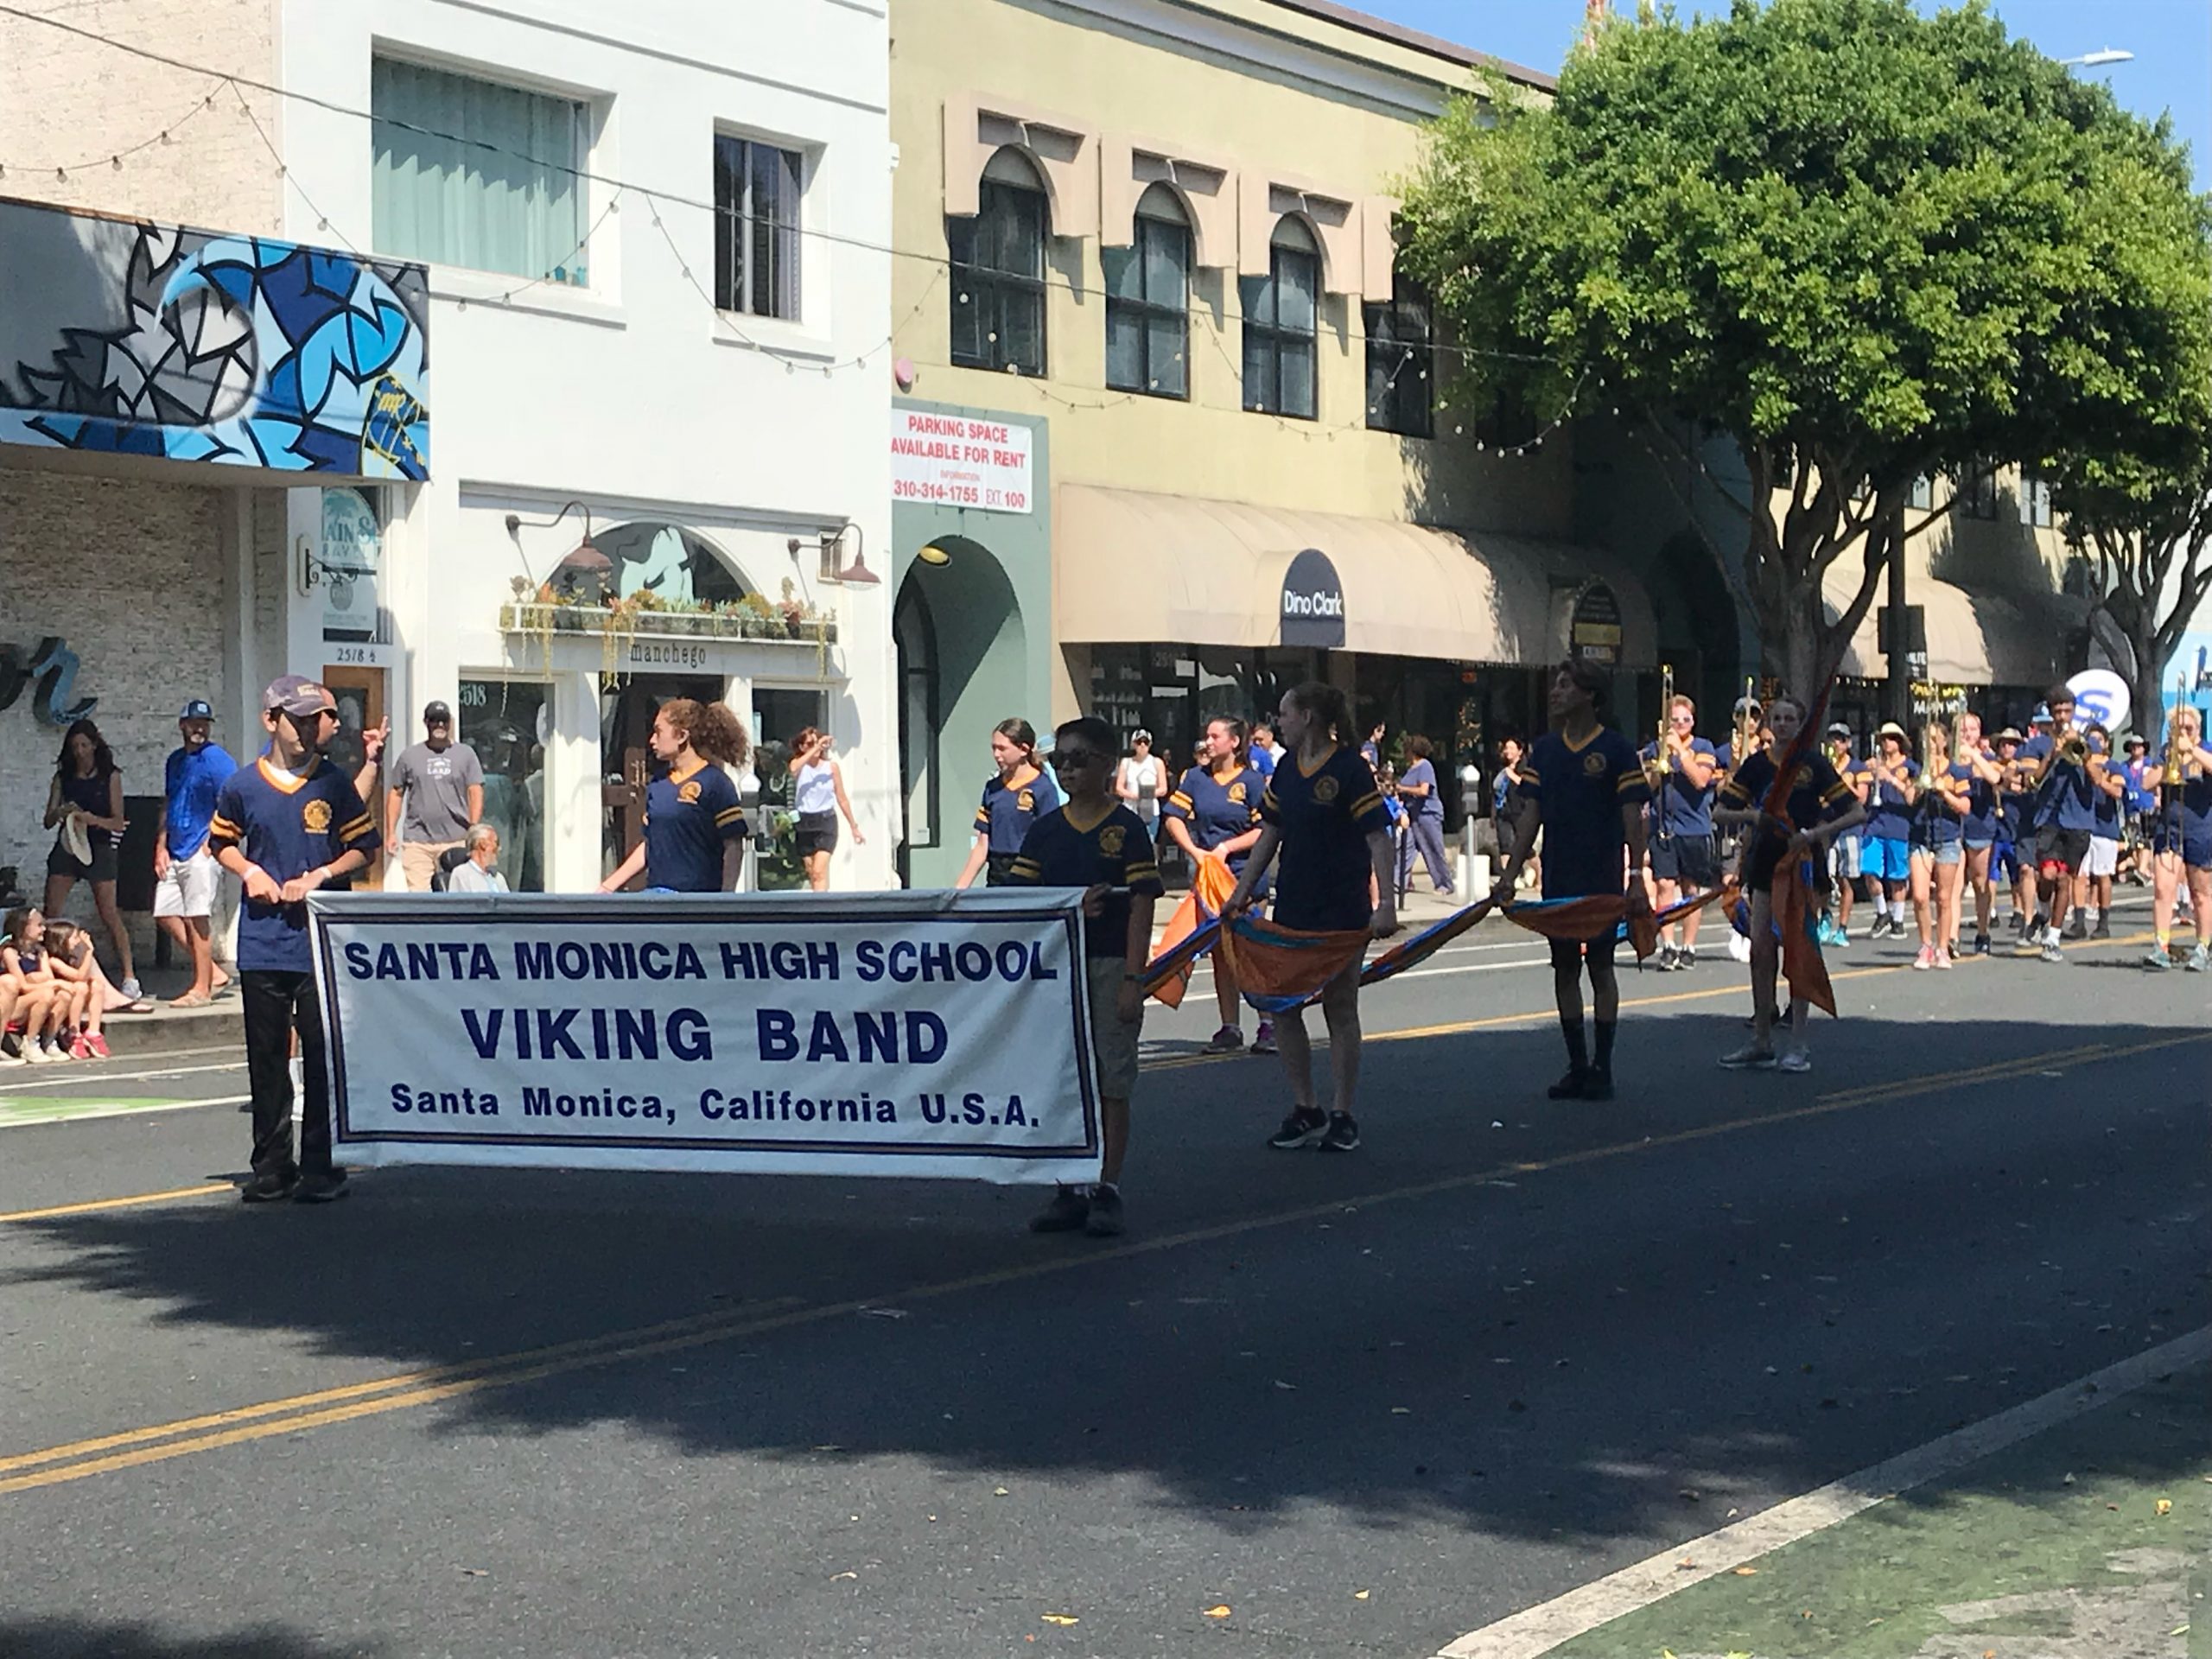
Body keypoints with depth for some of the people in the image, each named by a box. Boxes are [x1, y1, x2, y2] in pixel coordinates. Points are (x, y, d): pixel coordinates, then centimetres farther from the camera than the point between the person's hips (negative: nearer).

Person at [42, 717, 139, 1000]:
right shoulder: (63, 777, 9)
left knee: (109, 915, -7)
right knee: (49, 912, -2)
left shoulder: (110, 776, 1)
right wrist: (62, 812, -15)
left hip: (98, 848, -3)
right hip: (66, 846, 3)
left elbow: (118, 821, -2)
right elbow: (48, 821, 7)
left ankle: (130, 977, -4)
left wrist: (93, 819, -21)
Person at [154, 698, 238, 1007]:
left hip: (201, 853, -9)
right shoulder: (175, 760, 16)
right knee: (165, 915, 8)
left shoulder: (217, 759, -9)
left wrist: (212, 842, -17)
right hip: (175, 853, 9)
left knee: (197, 920, -7)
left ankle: (202, 989, 0)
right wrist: (161, 847, 12)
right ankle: (212, 973, 15)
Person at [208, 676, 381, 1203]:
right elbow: (222, 841, 18)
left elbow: (364, 846, 7)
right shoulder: (242, 785, 4)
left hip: (321, 940, -1)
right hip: (262, 941, 2)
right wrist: (250, 871, 0)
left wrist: (321, 875, -8)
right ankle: (271, 1166, 16)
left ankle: (321, 1166, 4)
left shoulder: (333, 784, 2)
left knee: (322, 1055, -3)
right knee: (266, 1056, 7)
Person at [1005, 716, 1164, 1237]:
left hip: (1110, 965, -4)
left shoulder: (1127, 829, -4)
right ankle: (1070, 1190, 16)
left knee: (1111, 1085, 1)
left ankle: (1107, 1192, 8)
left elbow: (1141, 907, -8)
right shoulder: (1044, 831, 8)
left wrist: (1132, 980, -13)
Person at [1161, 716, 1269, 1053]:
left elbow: (1265, 830, -6)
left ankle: (1268, 1025, -1)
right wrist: (1196, 852, -10)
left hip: (1245, 874, -4)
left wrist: (1226, 848, -13)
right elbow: (1173, 817, 3)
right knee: (1219, 953, 7)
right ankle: (1230, 1028, 13)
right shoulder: (1195, 778, 7)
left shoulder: (1252, 781, -3)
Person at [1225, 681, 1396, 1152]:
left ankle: (1342, 1117, 10)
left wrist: (1386, 903, -22)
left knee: (1340, 1011, 2)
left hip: (1341, 910, -7)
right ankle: (1305, 1111, 16)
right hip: (1292, 909, 7)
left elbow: (1378, 838, -14)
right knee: (1283, 1006, 5)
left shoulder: (1349, 768, -12)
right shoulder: (1287, 768, 9)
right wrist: (1242, 892, 11)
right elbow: (1271, 833, 15)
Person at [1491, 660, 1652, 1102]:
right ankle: (1577, 1067, 15)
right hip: (1557, 879, 5)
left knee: (1600, 967, 1)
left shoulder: (1617, 750, -6)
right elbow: (1531, 814, 8)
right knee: (1564, 969, 8)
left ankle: (1603, 1069, 8)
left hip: (1602, 881, -5)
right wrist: (1511, 872, 2)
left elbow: (1632, 818, -7)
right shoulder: (1545, 749, 8)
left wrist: (1636, 877, -15)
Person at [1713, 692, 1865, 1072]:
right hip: (1765, 863, 3)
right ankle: (1761, 1043, 8)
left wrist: (1814, 833, -17)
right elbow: (1722, 811, 8)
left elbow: (1858, 813, -5)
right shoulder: (1757, 764, 6)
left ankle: (1798, 1045, 3)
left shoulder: (1815, 765, -3)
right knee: (1761, 948, 0)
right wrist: (1752, 815, -12)